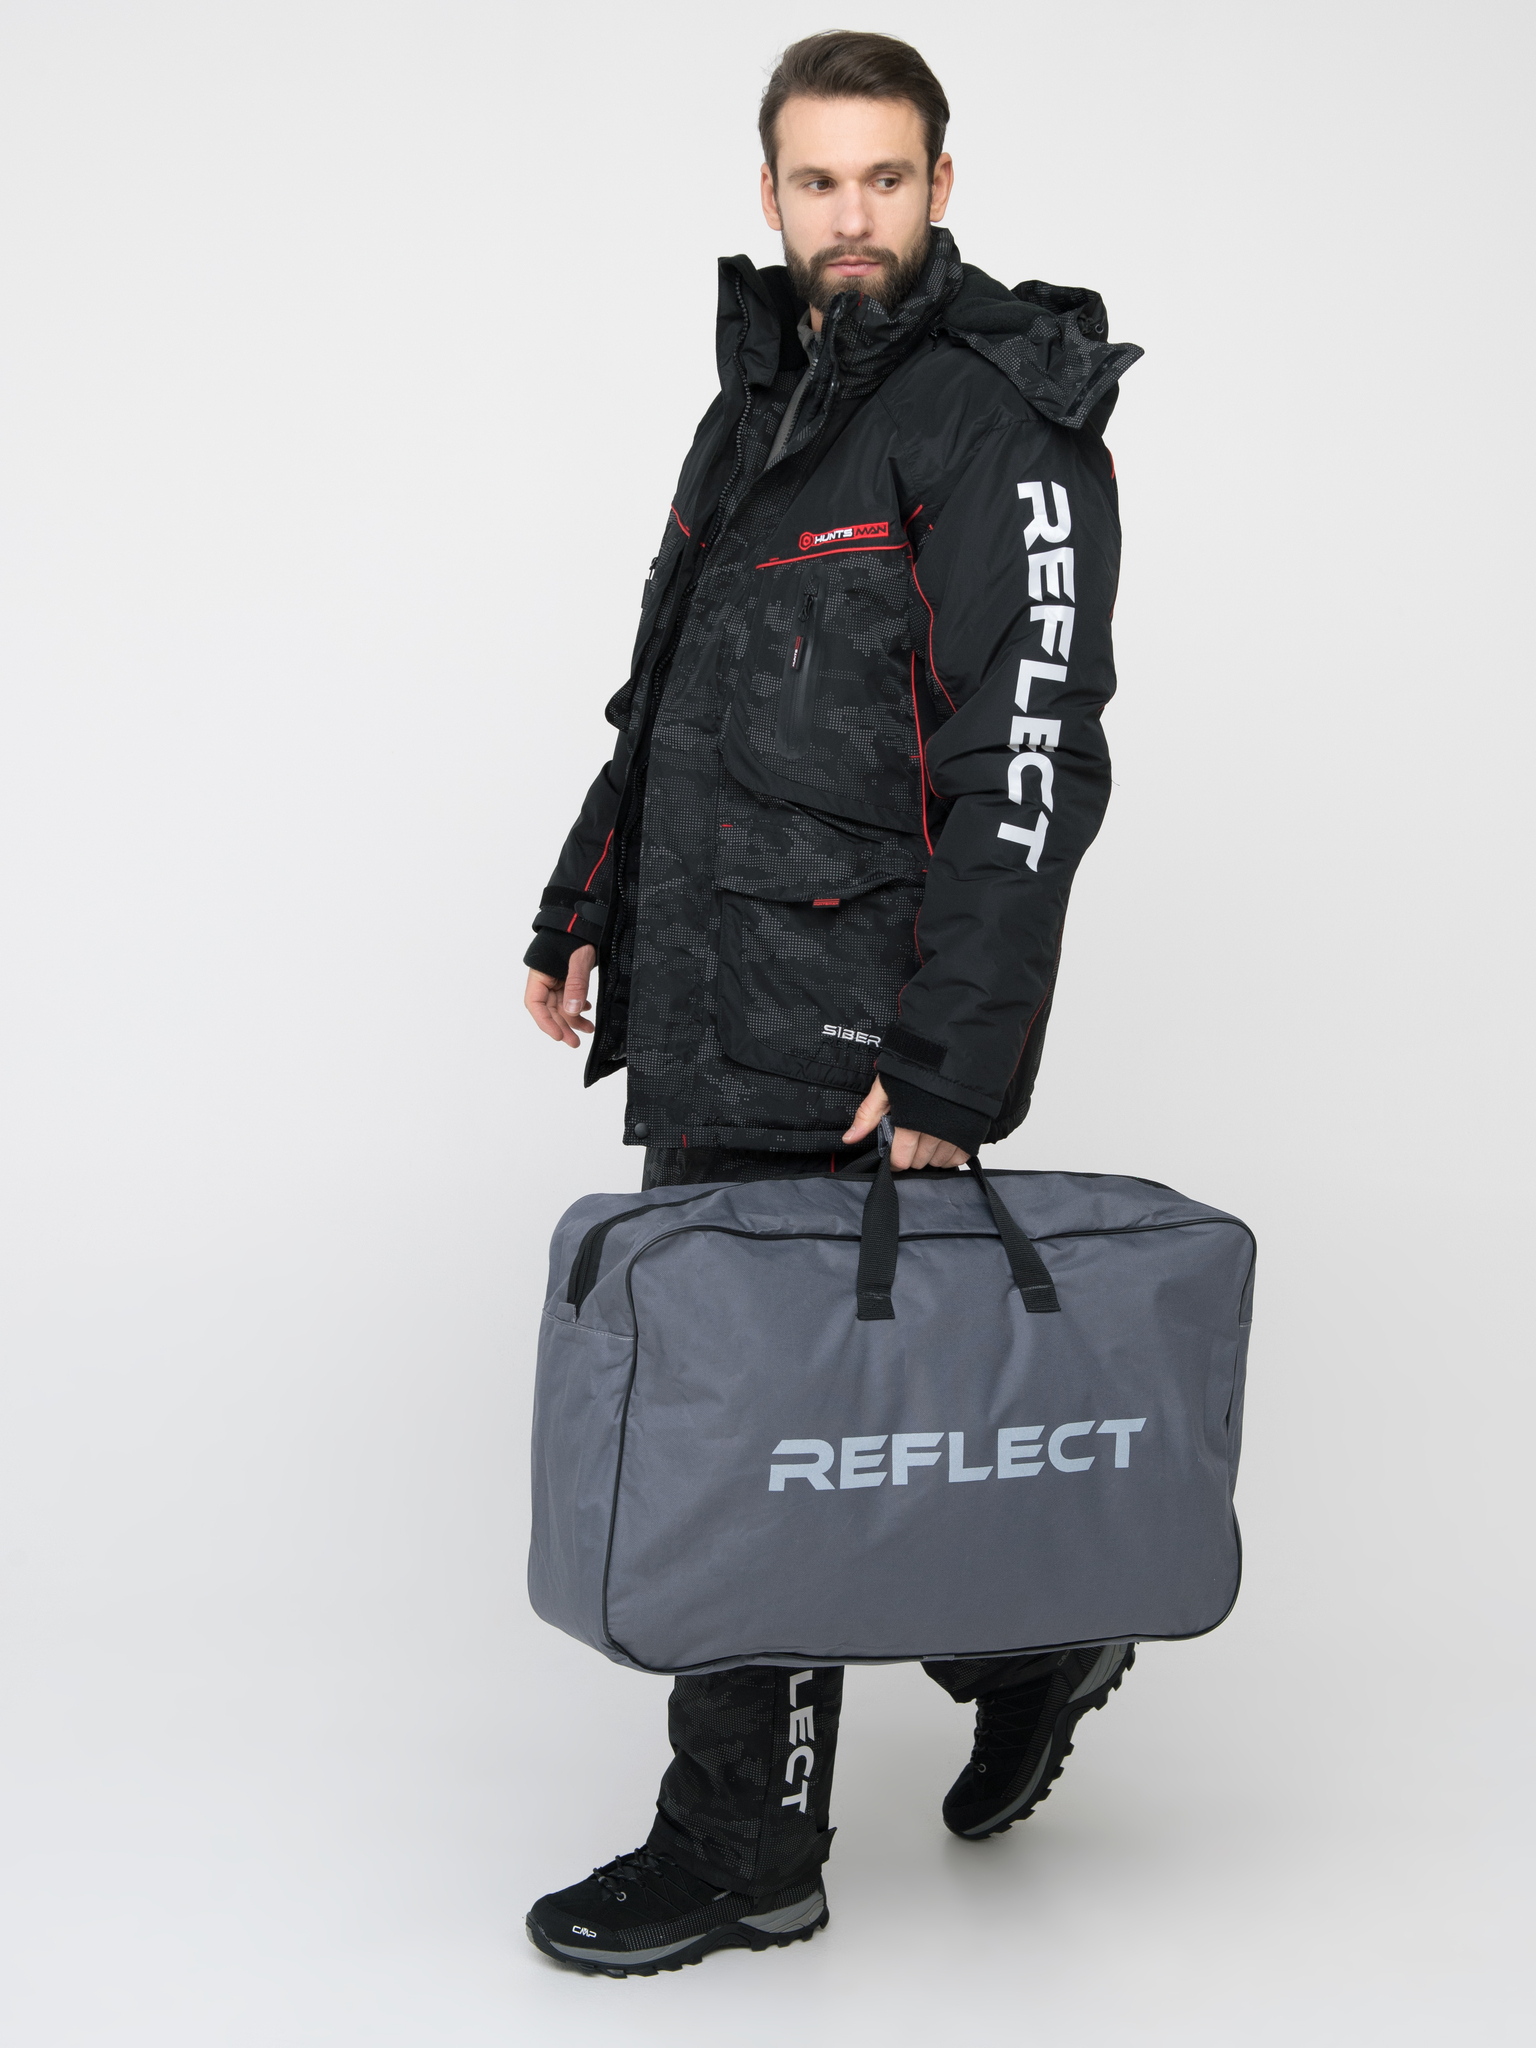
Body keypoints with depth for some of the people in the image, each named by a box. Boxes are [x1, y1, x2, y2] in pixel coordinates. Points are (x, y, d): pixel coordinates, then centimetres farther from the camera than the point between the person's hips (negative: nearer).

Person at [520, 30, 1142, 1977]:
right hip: (705, 1016, 9)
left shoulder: (1001, 428, -10)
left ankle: (743, 1853, 12)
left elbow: (1032, 775, -18)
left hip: (843, 1041, -9)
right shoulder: (757, 402, 17)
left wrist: (950, 1074, -23)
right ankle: (1027, 1637, 33)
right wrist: (581, 911, 23)